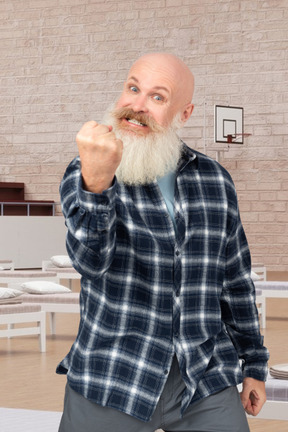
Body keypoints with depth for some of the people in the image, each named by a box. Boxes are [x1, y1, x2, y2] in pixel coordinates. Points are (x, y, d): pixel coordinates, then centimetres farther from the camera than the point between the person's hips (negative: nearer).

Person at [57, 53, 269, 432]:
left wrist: (253, 365, 15)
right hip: (109, 382, -2)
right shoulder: (82, 175, -3)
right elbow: (91, 260, -22)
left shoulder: (215, 181, 6)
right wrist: (95, 183, -39)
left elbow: (236, 282, 14)